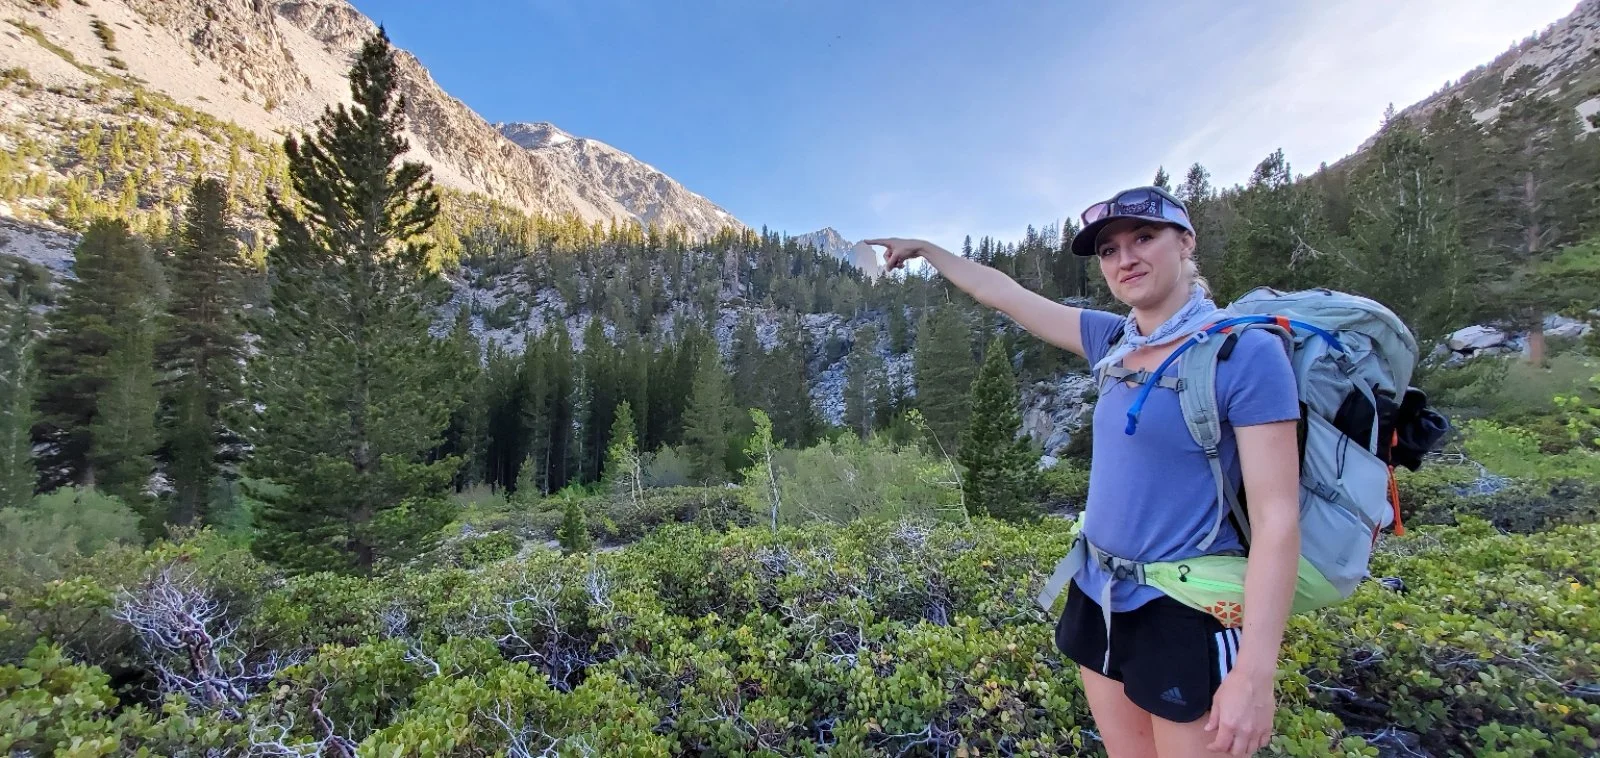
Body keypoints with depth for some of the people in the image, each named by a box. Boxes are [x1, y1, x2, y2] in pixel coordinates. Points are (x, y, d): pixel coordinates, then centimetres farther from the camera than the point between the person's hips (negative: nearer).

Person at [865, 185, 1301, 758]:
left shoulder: (1246, 352, -14)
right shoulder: (1114, 343, 2)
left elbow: (1277, 517, -16)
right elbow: (1004, 294, 11)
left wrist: (1255, 671, -19)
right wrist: (923, 248, 20)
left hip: (1185, 612, -6)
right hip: (1100, 597, 6)